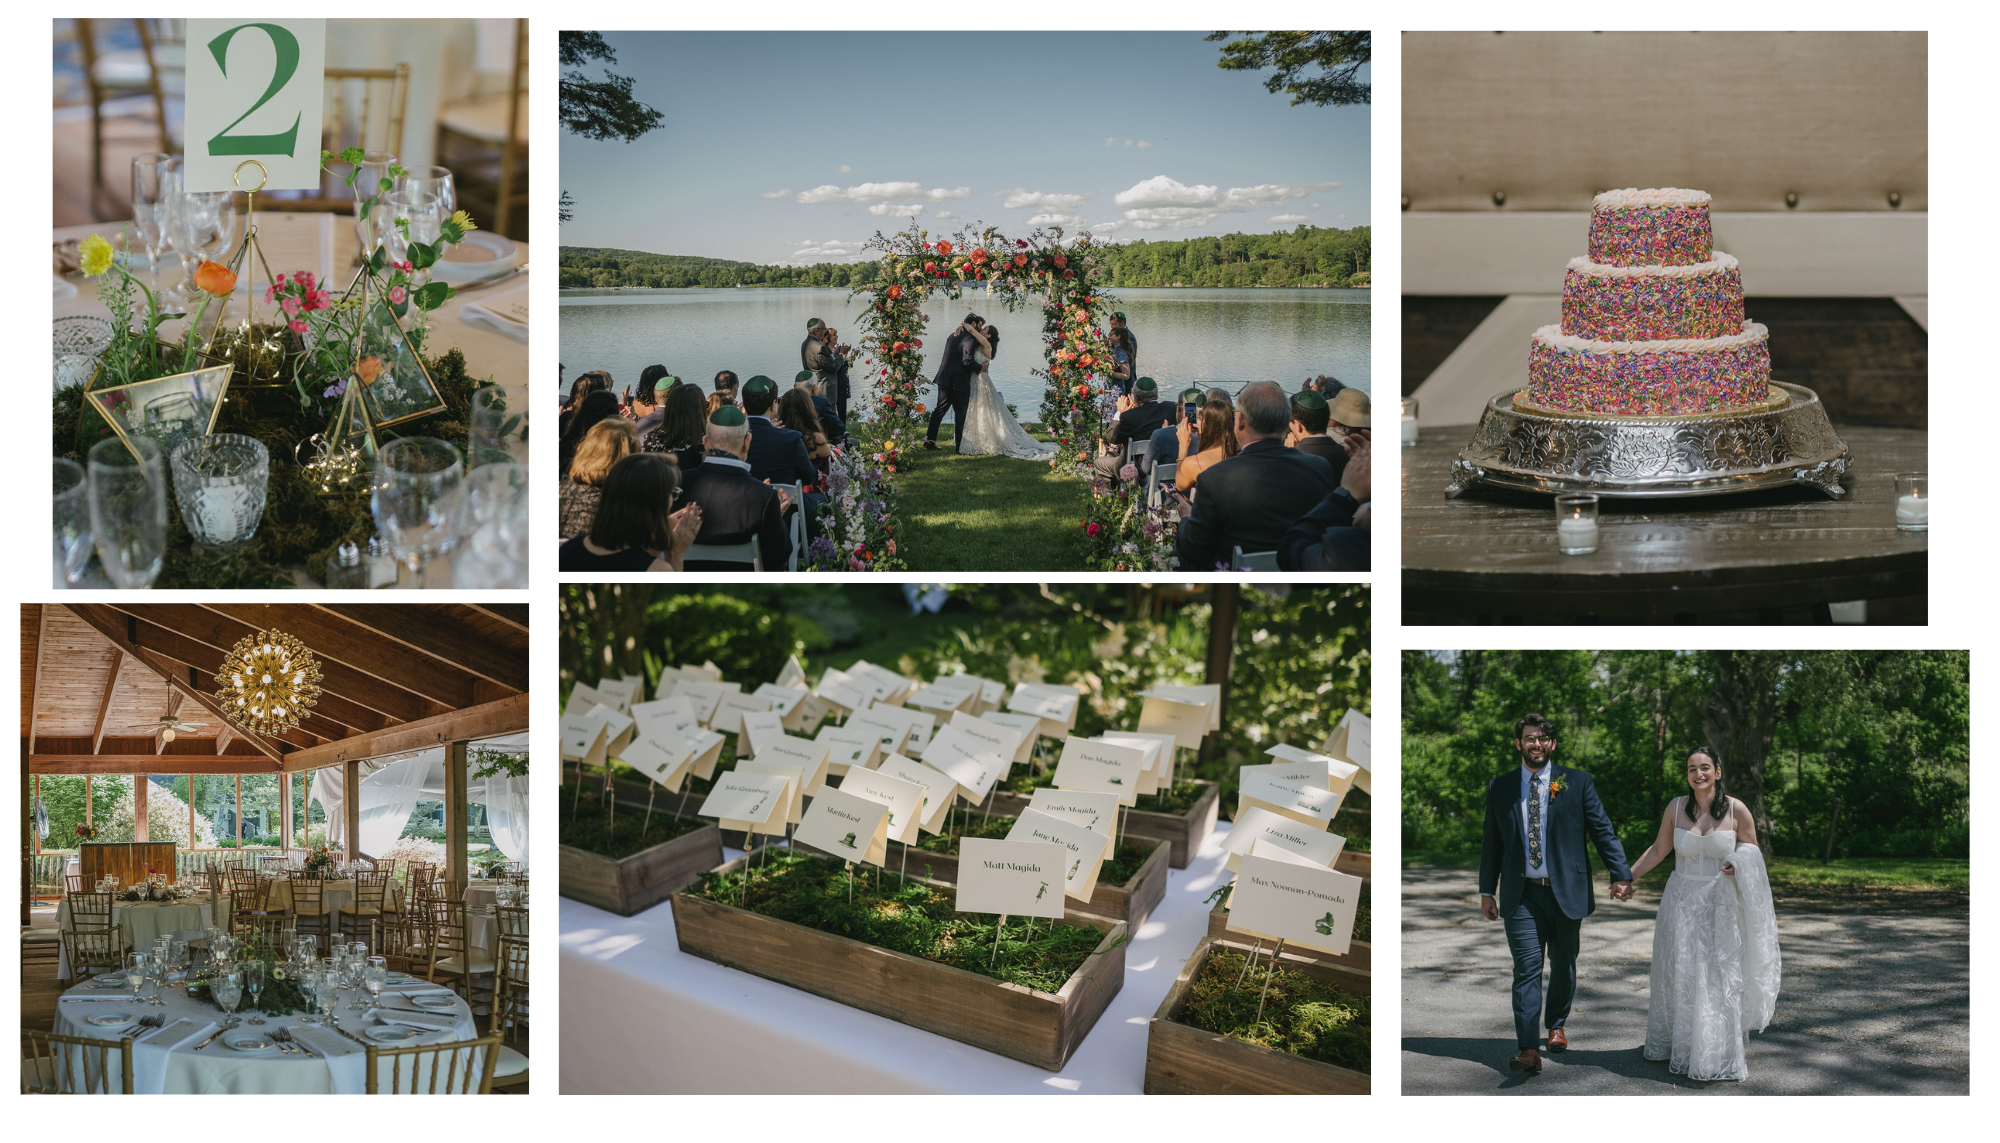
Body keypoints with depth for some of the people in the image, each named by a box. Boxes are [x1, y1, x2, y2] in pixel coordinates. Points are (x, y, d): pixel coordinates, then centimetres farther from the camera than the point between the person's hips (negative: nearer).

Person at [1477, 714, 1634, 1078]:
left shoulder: (1577, 783, 2)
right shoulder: (1500, 788, 7)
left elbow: (1602, 830, 0)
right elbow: (1491, 842, 12)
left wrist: (1621, 875, -10)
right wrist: (1487, 890, 10)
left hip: (1566, 893, 0)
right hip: (1521, 896, 0)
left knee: (1563, 966, 13)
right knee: (1527, 968, -9)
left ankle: (1557, 1025, 37)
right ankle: (1529, 1049, -16)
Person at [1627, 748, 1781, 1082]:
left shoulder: (1736, 810, -7)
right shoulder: (1676, 807, 0)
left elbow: (1752, 851, 5)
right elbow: (1658, 849, 10)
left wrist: (1738, 865, -16)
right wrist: (1627, 876, 7)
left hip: (1721, 904, -2)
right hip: (1681, 901, 2)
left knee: (1719, 980, 1)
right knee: (1680, 976, 6)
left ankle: (1718, 1056, 14)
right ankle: (1679, 1050, 22)